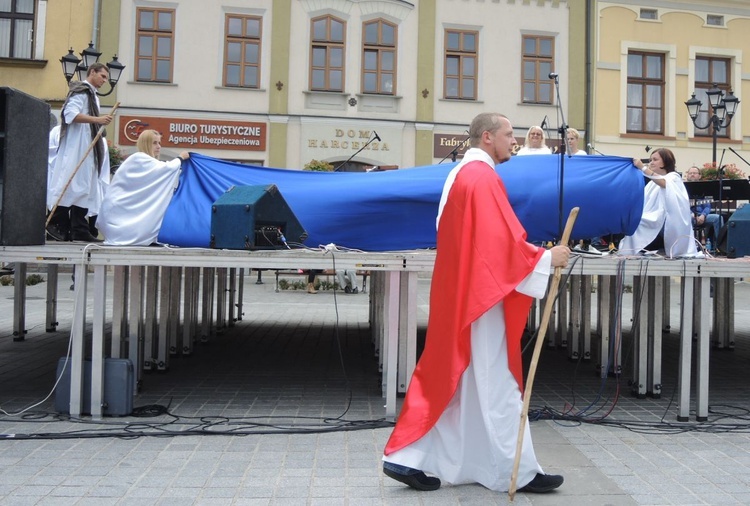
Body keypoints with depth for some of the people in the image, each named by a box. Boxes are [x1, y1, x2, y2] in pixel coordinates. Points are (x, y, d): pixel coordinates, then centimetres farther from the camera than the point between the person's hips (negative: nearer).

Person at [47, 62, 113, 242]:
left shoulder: (92, 94, 22)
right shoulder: (81, 91, -5)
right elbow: (71, 113, -19)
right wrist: (97, 119, -26)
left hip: (87, 148, 9)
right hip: (76, 146, -9)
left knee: (84, 187, 4)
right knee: (71, 183, -12)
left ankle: (79, 230, 2)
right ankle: (55, 225, -8)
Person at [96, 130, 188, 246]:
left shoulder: (144, 163, 19)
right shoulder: (139, 158, -13)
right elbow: (167, 168, -25)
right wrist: (180, 158, -5)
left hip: (124, 207, 10)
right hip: (118, 208, -10)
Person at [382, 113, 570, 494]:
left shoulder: (460, 173, 16)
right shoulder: (483, 177, -15)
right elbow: (503, 239, -21)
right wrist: (546, 257, -11)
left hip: (459, 292, 10)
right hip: (479, 294, -10)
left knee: (449, 376, 12)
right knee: (494, 383, -1)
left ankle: (409, 458, 13)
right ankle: (515, 472, 11)